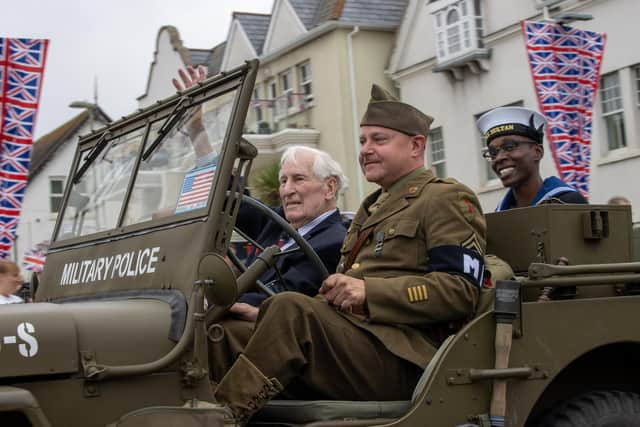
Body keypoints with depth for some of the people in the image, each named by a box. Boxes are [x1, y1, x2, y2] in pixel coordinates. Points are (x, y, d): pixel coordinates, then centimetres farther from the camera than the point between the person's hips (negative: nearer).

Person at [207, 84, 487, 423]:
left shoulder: (446, 199, 5)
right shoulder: (372, 208, 32)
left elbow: (460, 291, -9)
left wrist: (369, 292, -17)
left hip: (400, 359, -8)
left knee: (289, 308, -32)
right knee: (223, 330, -13)